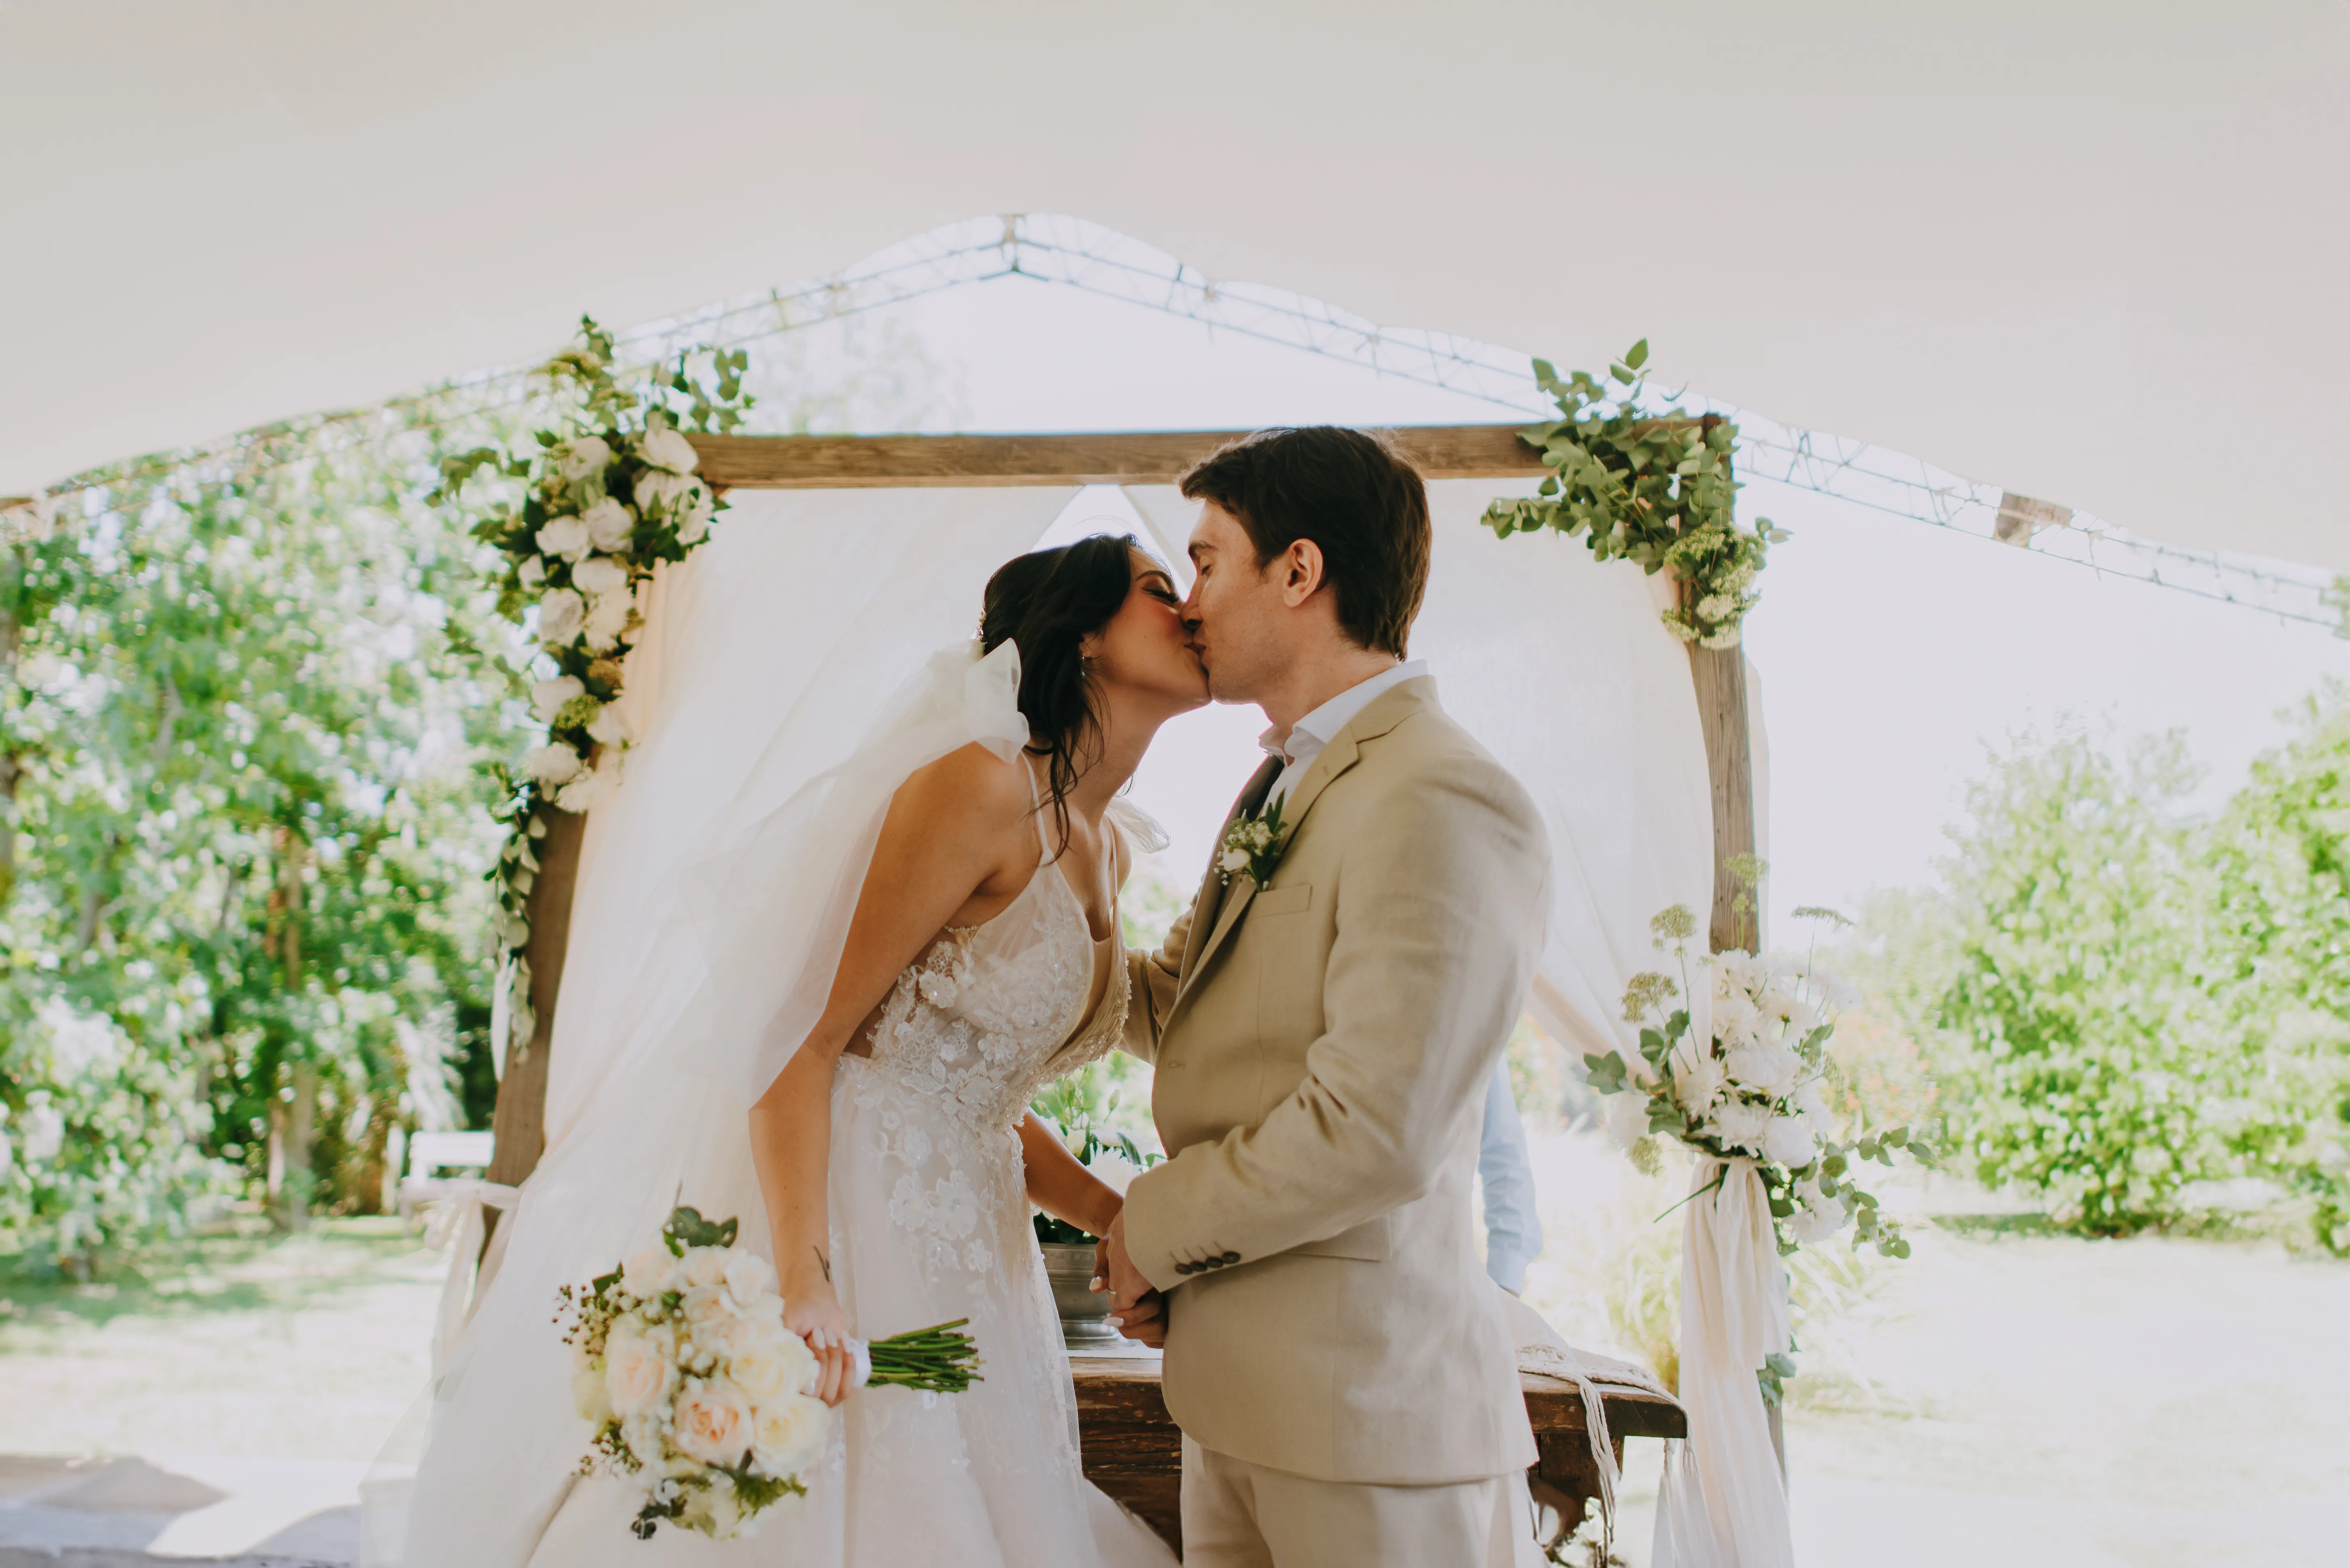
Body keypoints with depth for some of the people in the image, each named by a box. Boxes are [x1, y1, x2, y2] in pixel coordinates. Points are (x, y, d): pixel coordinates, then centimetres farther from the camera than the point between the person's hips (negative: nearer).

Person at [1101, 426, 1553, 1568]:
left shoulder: (1440, 807, -20)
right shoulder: (1284, 787, 14)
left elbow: (1374, 1133, -25)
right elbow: (1169, 1003, 22)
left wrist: (1156, 1230, -11)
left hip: (1366, 1401, -9)